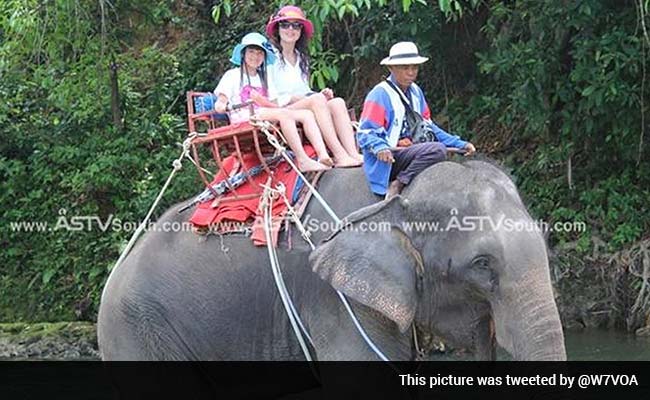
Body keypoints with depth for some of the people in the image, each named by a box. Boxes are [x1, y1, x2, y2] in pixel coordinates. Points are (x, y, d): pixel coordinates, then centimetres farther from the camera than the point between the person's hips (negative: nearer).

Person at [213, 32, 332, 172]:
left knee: (307, 114, -16)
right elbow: (222, 97, -2)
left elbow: (276, 106, 15)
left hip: (265, 114, 6)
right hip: (243, 118, -6)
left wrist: (262, 101, -7)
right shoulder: (232, 75, 15)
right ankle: (302, 160, -43)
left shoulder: (264, 78, 30)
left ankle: (323, 155, -38)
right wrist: (220, 105, -27)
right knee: (284, 114, -34)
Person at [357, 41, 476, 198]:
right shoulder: (380, 94, -8)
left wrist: (460, 144, 12)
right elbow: (365, 133, -12)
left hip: (410, 152, 8)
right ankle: (397, 185, -18)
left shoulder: (416, 92, 15)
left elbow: (427, 126, 21)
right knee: (437, 149, -26)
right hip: (389, 159, -8)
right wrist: (380, 148, -32)